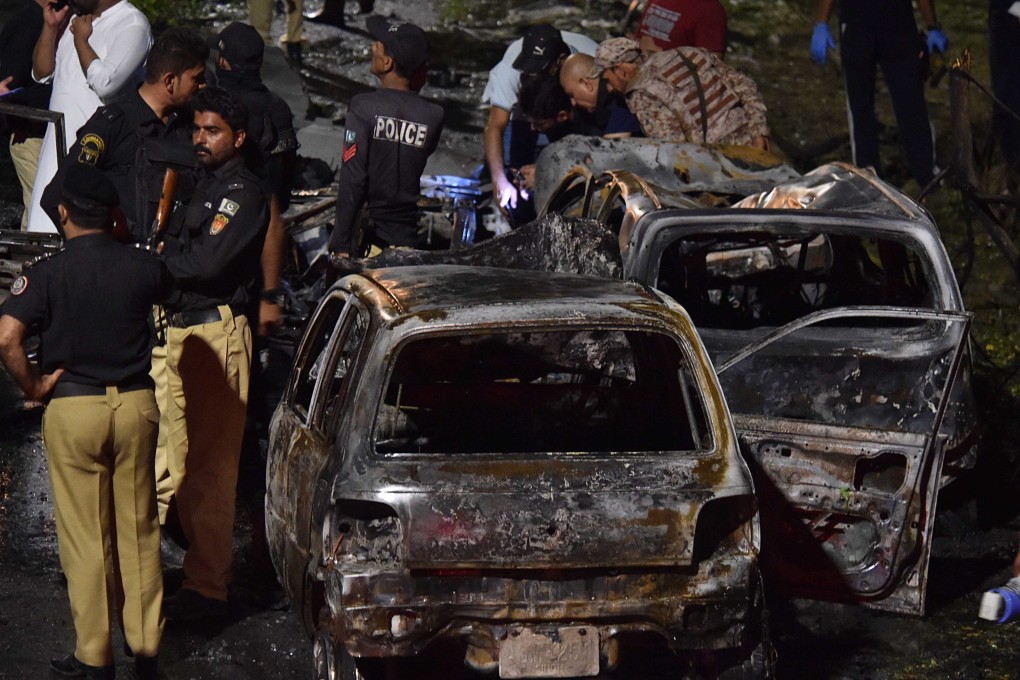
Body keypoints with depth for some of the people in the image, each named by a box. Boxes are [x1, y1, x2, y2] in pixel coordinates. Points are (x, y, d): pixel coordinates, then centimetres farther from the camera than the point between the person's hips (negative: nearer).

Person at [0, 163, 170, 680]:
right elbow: (163, 289, 23)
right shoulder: (141, 266, -2)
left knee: (85, 535, 5)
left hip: (73, 409, -3)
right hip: (135, 404, 3)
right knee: (139, 529, 12)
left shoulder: (47, 273, -11)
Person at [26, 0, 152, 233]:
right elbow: (41, 73, 16)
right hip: (58, 140, 8)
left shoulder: (132, 24, -9)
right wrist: (50, 26, 5)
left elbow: (105, 83, -21)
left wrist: (81, 40, -9)